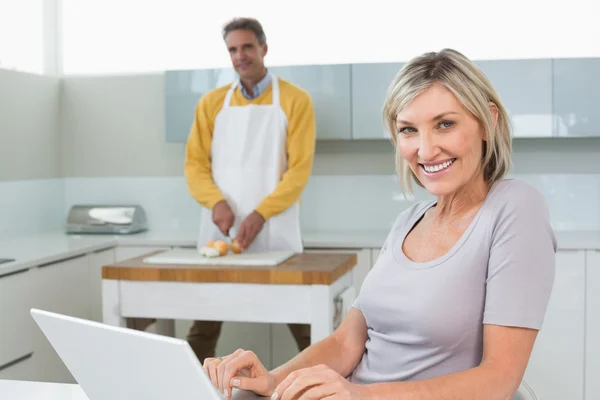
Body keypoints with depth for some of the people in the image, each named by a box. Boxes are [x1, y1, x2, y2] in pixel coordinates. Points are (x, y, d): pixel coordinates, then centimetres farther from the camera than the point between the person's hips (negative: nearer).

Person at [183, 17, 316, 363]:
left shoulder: (295, 100, 0)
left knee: (301, 317, 4)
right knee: (205, 321, 6)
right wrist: (216, 202, -12)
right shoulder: (211, 103, 10)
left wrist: (260, 214, -16)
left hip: (275, 230, -2)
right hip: (220, 228, 3)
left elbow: (300, 168, -5)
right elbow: (195, 164, 7)